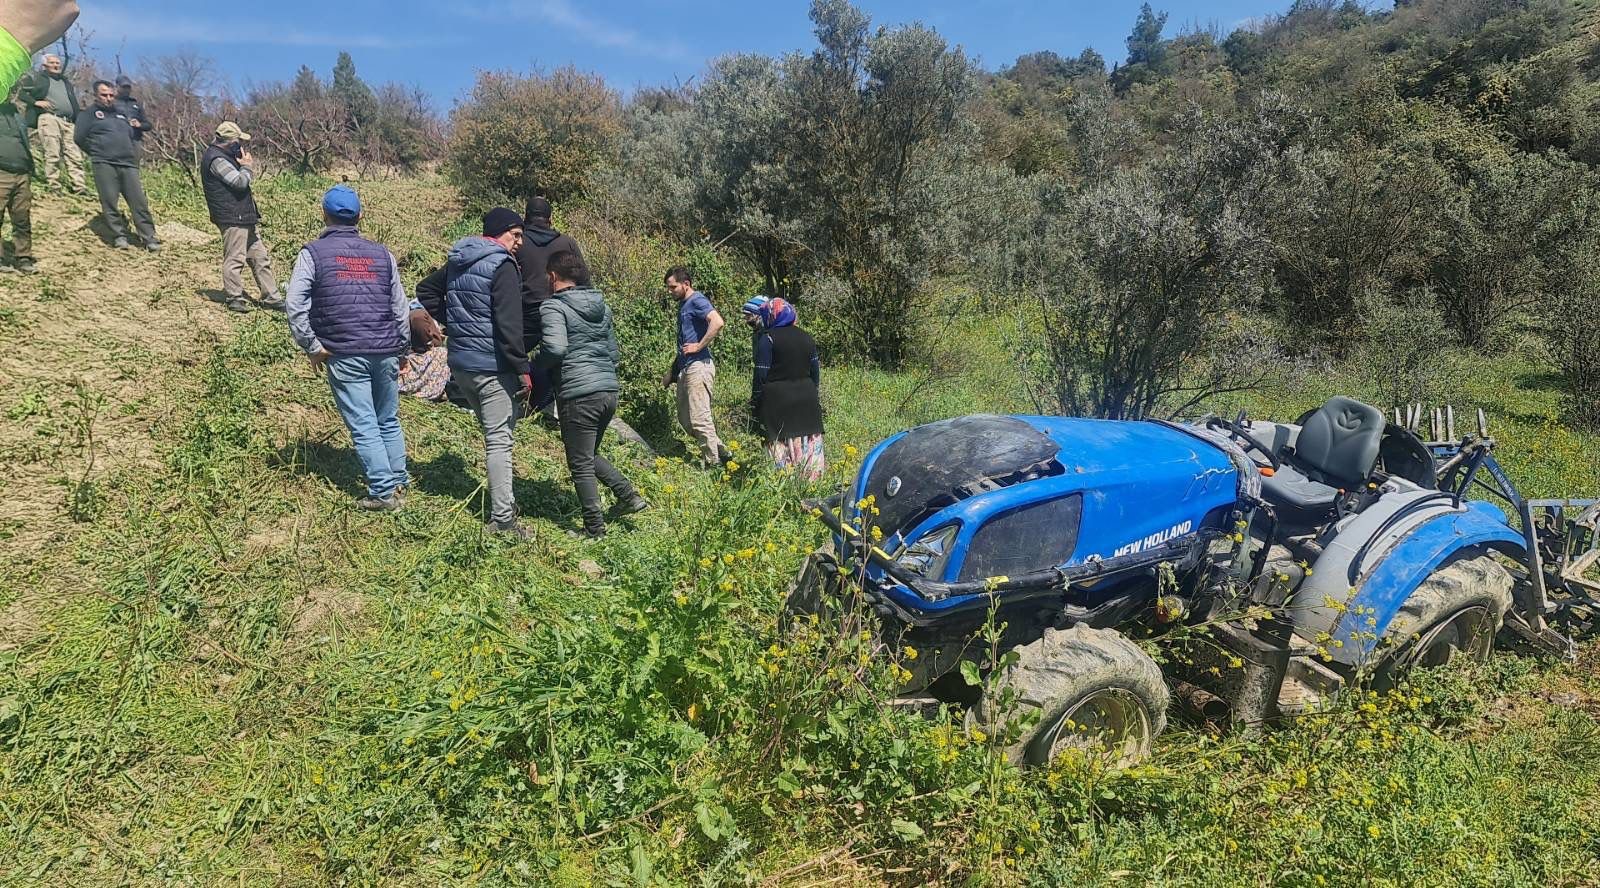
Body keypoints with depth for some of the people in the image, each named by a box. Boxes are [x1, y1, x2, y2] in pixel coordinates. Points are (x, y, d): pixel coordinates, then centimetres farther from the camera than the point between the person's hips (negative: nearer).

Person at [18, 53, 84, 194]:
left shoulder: (67, 82, 29)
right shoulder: (36, 77, 15)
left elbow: (75, 104, 27)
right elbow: (18, 90, 7)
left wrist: (78, 123, 14)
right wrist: (35, 102, -6)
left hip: (68, 122, 5)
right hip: (48, 118, -5)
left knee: (75, 155, -7)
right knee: (52, 154, -13)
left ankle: (78, 186, -13)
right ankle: (53, 185, -15)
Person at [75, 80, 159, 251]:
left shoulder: (120, 115, 25)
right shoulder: (89, 114, 9)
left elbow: (131, 135, 32)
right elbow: (79, 138, 3)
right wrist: (97, 153, 9)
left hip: (129, 164, 4)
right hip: (104, 165, -4)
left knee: (139, 201, -6)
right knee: (109, 203, -6)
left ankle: (150, 238, -8)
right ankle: (119, 236, 0)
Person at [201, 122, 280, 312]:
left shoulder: (224, 156, 18)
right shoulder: (216, 159, -15)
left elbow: (247, 181, 21)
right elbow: (240, 182, -20)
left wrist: (244, 166, 5)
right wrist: (246, 166, -6)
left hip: (245, 218, 11)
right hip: (232, 219, -11)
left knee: (260, 257, 10)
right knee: (235, 258, -3)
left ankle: (270, 297, 14)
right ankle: (234, 298, 7)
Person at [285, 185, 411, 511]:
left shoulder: (313, 253, 0)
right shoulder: (382, 254, 9)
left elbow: (295, 306, -9)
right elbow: (401, 307, 11)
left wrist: (312, 347, -1)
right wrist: (402, 348, 20)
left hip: (344, 355, -3)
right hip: (386, 353, 3)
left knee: (363, 425, 0)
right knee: (389, 420, 16)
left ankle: (383, 491, 0)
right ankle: (399, 482, 21)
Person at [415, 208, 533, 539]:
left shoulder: (458, 261, 13)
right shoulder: (502, 266, -13)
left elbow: (426, 290, 26)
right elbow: (509, 325, -20)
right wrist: (523, 370, -17)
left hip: (459, 362, 9)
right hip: (493, 366, -8)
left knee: (492, 434, 20)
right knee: (500, 440, -5)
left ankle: (501, 497, 30)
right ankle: (503, 518, -4)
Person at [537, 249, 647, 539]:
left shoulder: (553, 306, -7)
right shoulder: (601, 305, 16)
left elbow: (555, 348, -21)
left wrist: (534, 368, -4)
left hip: (577, 394, -7)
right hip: (610, 390, 8)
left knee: (581, 465, 5)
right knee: (590, 454, 25)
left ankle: (595, 529, 11)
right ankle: (629, 496, 15)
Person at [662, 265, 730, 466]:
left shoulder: (697, 301, -9)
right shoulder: (683, 304, 20)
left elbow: (717, 322, -28)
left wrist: (699, 346, -20)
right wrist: (672, 371, 25)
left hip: (698, 366, -10)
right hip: (684, 368, 10)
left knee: (699, 419, -8)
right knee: (685, 421, 12)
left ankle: (713, 463, 1)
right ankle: (721, 451, 20)